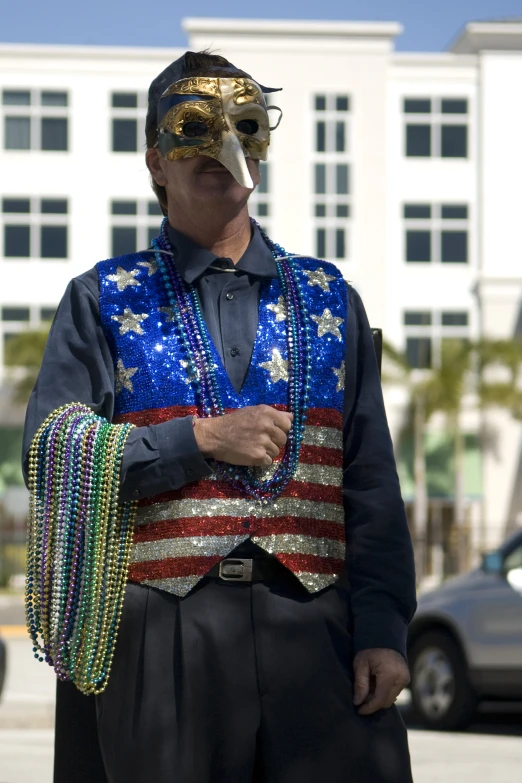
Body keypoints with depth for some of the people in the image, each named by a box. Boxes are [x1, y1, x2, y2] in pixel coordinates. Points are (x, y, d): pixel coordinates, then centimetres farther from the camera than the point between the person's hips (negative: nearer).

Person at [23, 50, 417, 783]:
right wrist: (199, 439, -8)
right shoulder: (103, 301, 11)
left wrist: (384, 629, -1)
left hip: (313, 635, 1)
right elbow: (51, 450, 0)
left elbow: (373, 483, 11)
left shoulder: (328, 300, 17)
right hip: (159, 642, -1)